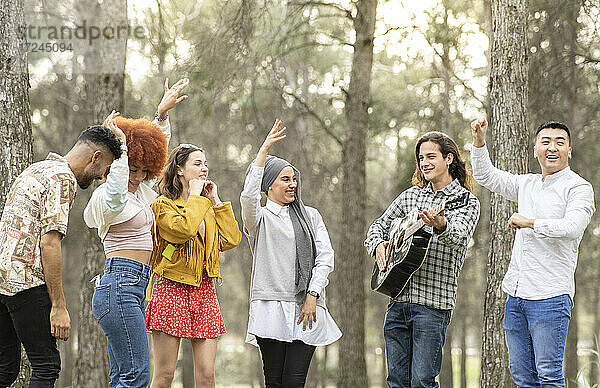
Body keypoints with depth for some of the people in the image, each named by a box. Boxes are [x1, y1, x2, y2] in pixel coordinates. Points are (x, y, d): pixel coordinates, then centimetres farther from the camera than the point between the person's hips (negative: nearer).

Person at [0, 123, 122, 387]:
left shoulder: (35, 170, 22)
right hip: (25, 279, -9)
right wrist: (59, 307, -17)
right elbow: (49, 242, -17)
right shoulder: (62, 178, -8)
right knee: (46, 366, -5)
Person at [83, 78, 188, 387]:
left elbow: (157, 147, 33)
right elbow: (116, 191, -33)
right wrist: (121, 144, -26)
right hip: (120, 285, -9)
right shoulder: (105, 197, -7)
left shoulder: (140, 192, 18)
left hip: (132, 289, 10)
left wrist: (163, 112, 25)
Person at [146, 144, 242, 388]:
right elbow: (183, 229, -21)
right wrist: (194, 197, -7)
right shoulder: (163, 204, -1)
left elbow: (232, 239, 7)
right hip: (172, 289, -6)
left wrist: (215, 201, 8)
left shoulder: (208, 209, 20)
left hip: (204, 291, 6)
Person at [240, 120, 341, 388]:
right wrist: (265, 149, -12)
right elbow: (249, 196, -14)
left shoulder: (311, 216, 19)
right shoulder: (260, 218, 9)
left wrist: (312, 296, -3)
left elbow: (325, 258, 11)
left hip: (307, 307, 2)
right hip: (271, 306, -2)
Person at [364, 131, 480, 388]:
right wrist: (378, 244, 3)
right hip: (398, 299, 6)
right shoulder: (410, 195, 17)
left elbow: (459, 237, -20)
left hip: (433, 302, -6)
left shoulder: (466, 201, -1)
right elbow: (380, 224, 26)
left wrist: (441, 225, -43)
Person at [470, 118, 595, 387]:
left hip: (550, 296, -7)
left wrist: (530, 222, -13)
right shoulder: (527, 184, 18)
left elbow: (572, 227, -20)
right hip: (515, 294, 7)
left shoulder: (579, 188, -3)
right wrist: (479, 142, 11)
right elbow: (486, 176, 25)